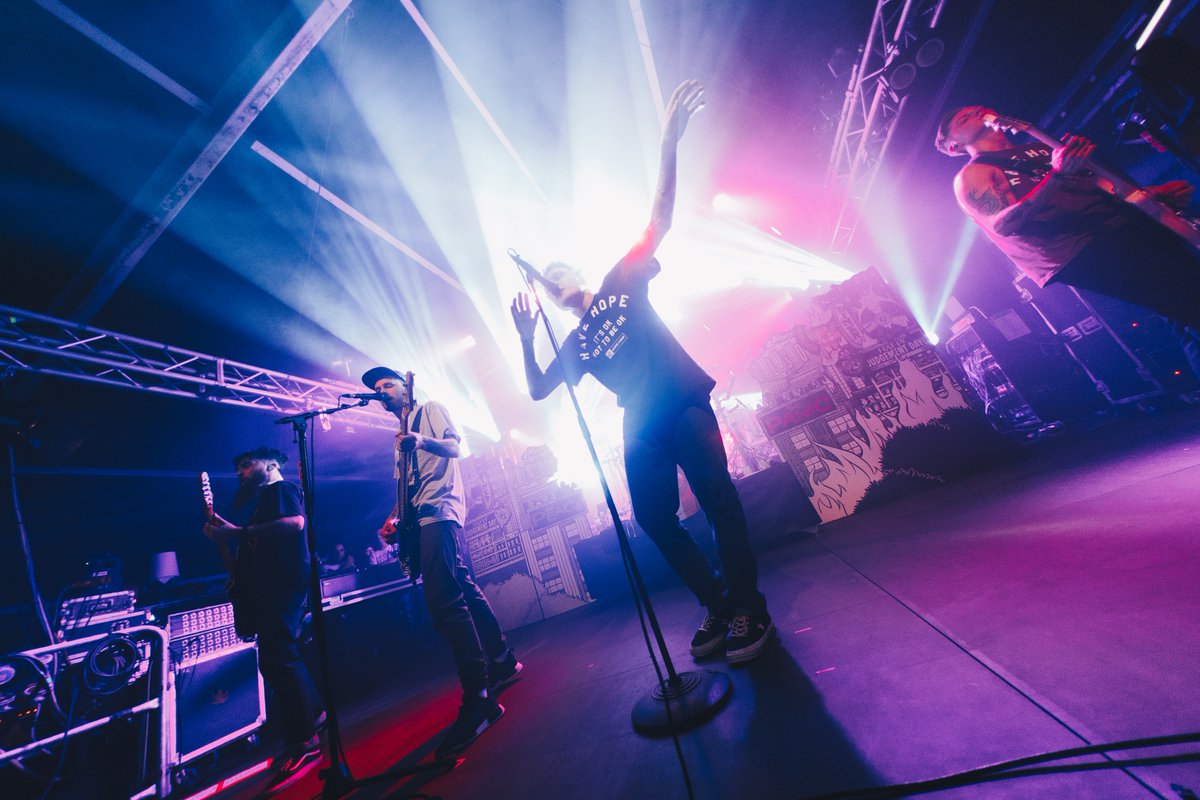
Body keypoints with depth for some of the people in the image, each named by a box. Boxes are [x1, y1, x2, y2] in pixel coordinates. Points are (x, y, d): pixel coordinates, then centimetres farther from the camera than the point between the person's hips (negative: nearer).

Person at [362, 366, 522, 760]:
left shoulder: (430, 410, 6)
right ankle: (502, 662, 23)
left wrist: (423, 441, -29)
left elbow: (453, 447, -10)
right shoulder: (402, 433, 28)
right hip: (422, 516, 9)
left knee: (443, 598, -19)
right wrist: (393, 518, 14)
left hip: (439, 509, -9)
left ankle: (478, 698, -16)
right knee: (464, 590, 11)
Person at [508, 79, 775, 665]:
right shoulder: (574, 344, 19)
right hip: (641, 429, 5)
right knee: (654, 516, 0)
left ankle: (749, 605, -1)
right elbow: (538, 391, 17)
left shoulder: (622, 283, 11)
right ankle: (719, 605, 14)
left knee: (715, 492, -15)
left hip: (683, 404, -4)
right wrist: (526, 342, 5)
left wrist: (669, 143, -7)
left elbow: (658, 219, 3)